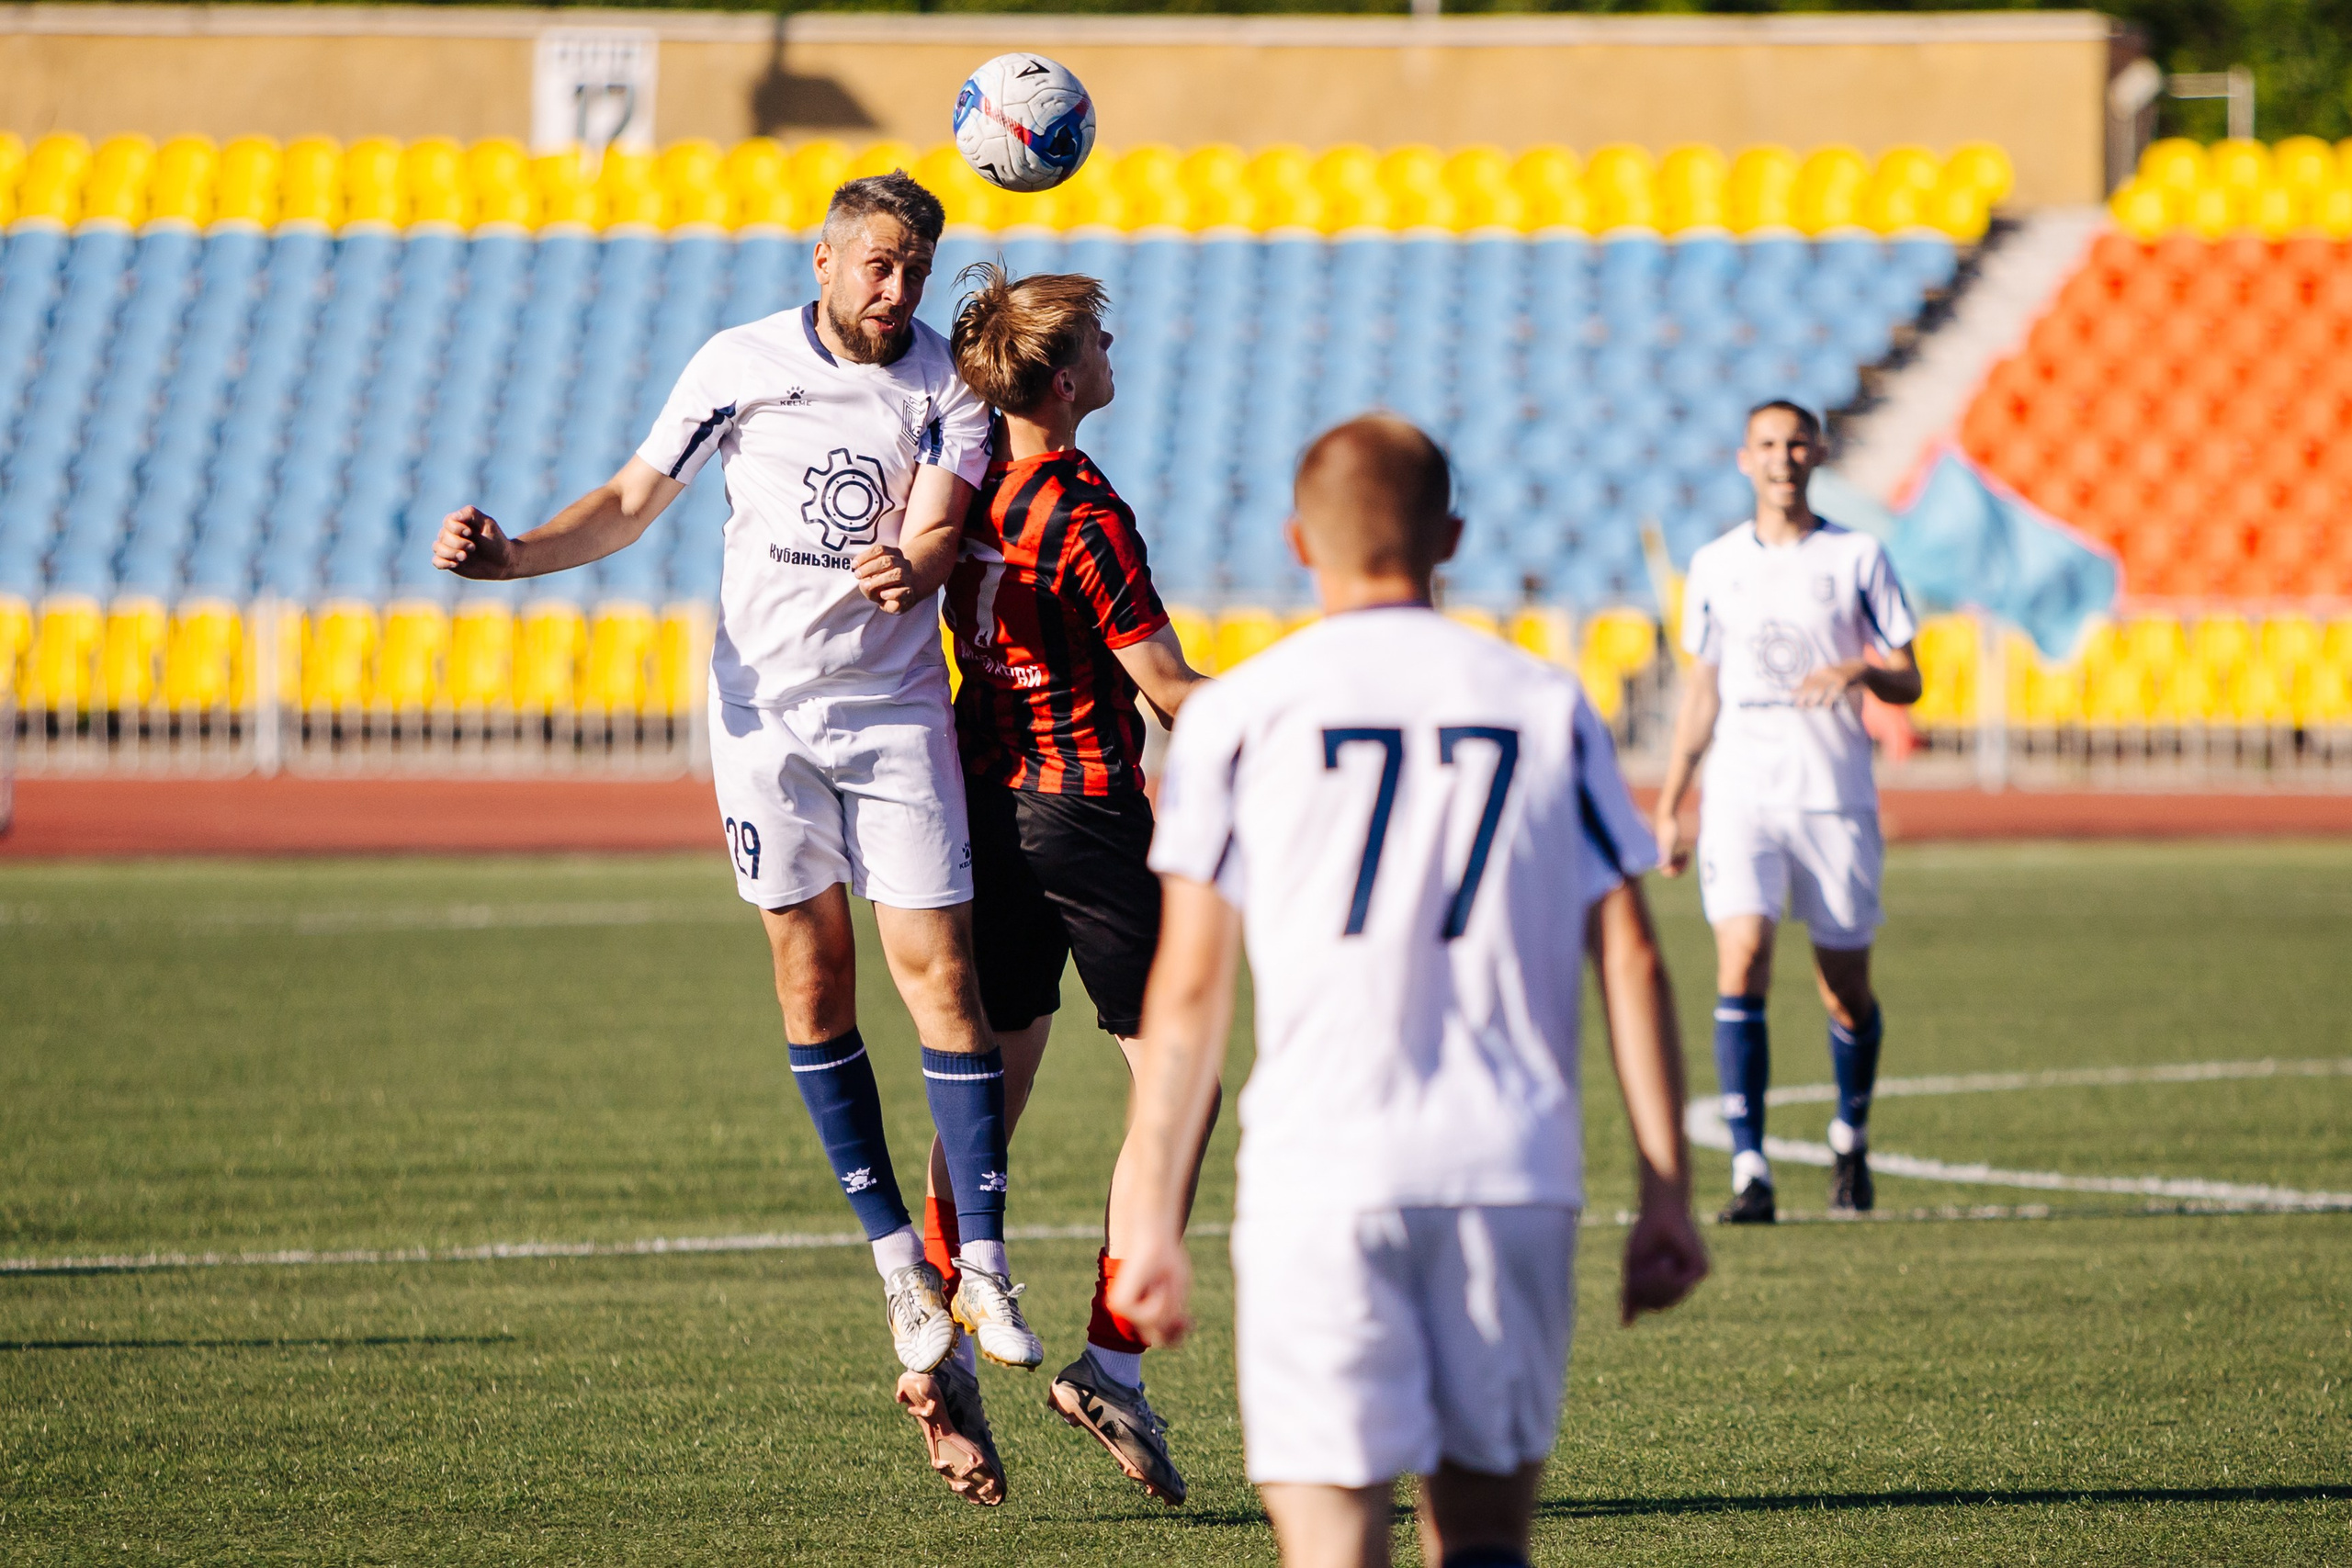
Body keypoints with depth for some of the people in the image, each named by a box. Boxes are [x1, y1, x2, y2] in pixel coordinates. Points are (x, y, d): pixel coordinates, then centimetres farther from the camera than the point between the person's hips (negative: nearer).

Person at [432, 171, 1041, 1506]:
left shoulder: (949, 383, -2)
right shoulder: (742, 364, 1)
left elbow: (937, 530, -14)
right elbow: (634, 502, 7)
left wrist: (909, 569, -37)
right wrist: (512, 555, -8)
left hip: (895, 707, -1)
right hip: (763, 703, 1)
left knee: (939, 968, -9)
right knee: (813, 971, 3)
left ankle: (982, 1273, -8)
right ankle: (899, 1262, 12)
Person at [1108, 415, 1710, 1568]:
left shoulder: (1240, 714, 3)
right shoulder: (1544, 705, 10)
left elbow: (1189, 986, 0)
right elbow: (1630, 964, 6)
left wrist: (1153, 1220, 3)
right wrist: (1667, 1193, 8)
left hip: (1322, 1167, -2)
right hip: (1515, 1169, 2)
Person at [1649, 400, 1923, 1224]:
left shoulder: (1857, 558, 4)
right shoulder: (1715, 566, 10)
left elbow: (1908, 682, 5)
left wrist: (1858, 671, -18)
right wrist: (1668, 805, 13)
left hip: (1836, 796, -1)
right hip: (1741, 793, 1)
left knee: (1846, 991, 5)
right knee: (1742, 960, -17)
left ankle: (1851, 1141, 32)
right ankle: (1750, 1171, -20)